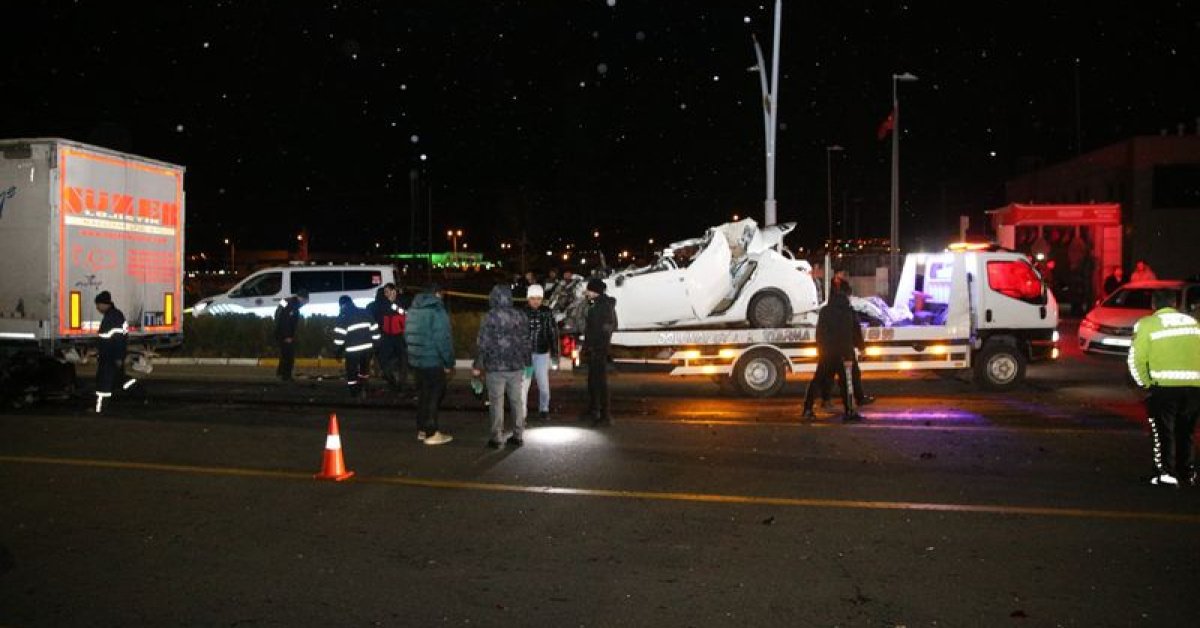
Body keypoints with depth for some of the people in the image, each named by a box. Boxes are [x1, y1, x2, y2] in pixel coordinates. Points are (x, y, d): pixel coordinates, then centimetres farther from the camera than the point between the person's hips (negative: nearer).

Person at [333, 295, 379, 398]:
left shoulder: (342, 318, -6)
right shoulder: (365, 313, 9)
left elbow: (339, 337, -10)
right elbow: (375, 331, 9)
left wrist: (338, 351, 1)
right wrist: (374, 344, 17)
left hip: (352, 351, -5)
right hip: (367, 349, 5)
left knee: (352, 374, 7)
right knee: (364, 370, 25)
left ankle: (354, 395, 8)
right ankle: (363, 391, 29)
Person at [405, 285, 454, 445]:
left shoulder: (413, 310, 11)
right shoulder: (437, 311, -15)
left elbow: (408, 335, 17)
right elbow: (443, 340, -18)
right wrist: (449, 362, -11)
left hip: (415, 360, 8)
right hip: (432, 361, -8)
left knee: (423, 395, 17)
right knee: (434, 396, 0)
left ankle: (422, 429, 24)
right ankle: (431, 433, 3)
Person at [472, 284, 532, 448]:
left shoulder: (490, 316, -11)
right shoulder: (520, 315, 4)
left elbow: (482, 343, -11)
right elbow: (526, 341, 9)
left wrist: (477, 365, -4)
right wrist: (526, 362, 18)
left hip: (495, 367, -4)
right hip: (517, 366, 4)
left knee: (496, 402, 3)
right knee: (517, 400, 11)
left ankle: (497, 437, 5)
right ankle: (518, 435, 15)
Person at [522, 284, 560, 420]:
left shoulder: (547, 312, -1)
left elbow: (553, 333, 5)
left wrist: (554, 353, 4)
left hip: (542, 354, 2)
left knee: (544, 385, 7)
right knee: (523, 385, -6)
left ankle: (544, 410, 25)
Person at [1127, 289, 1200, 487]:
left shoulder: (1147, 324, 1)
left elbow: (1136, 360, -6)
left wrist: (1146, 383, 4)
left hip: (1165, 386, -5)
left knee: (1163, 431, 4)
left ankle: (1166, 473, 0)